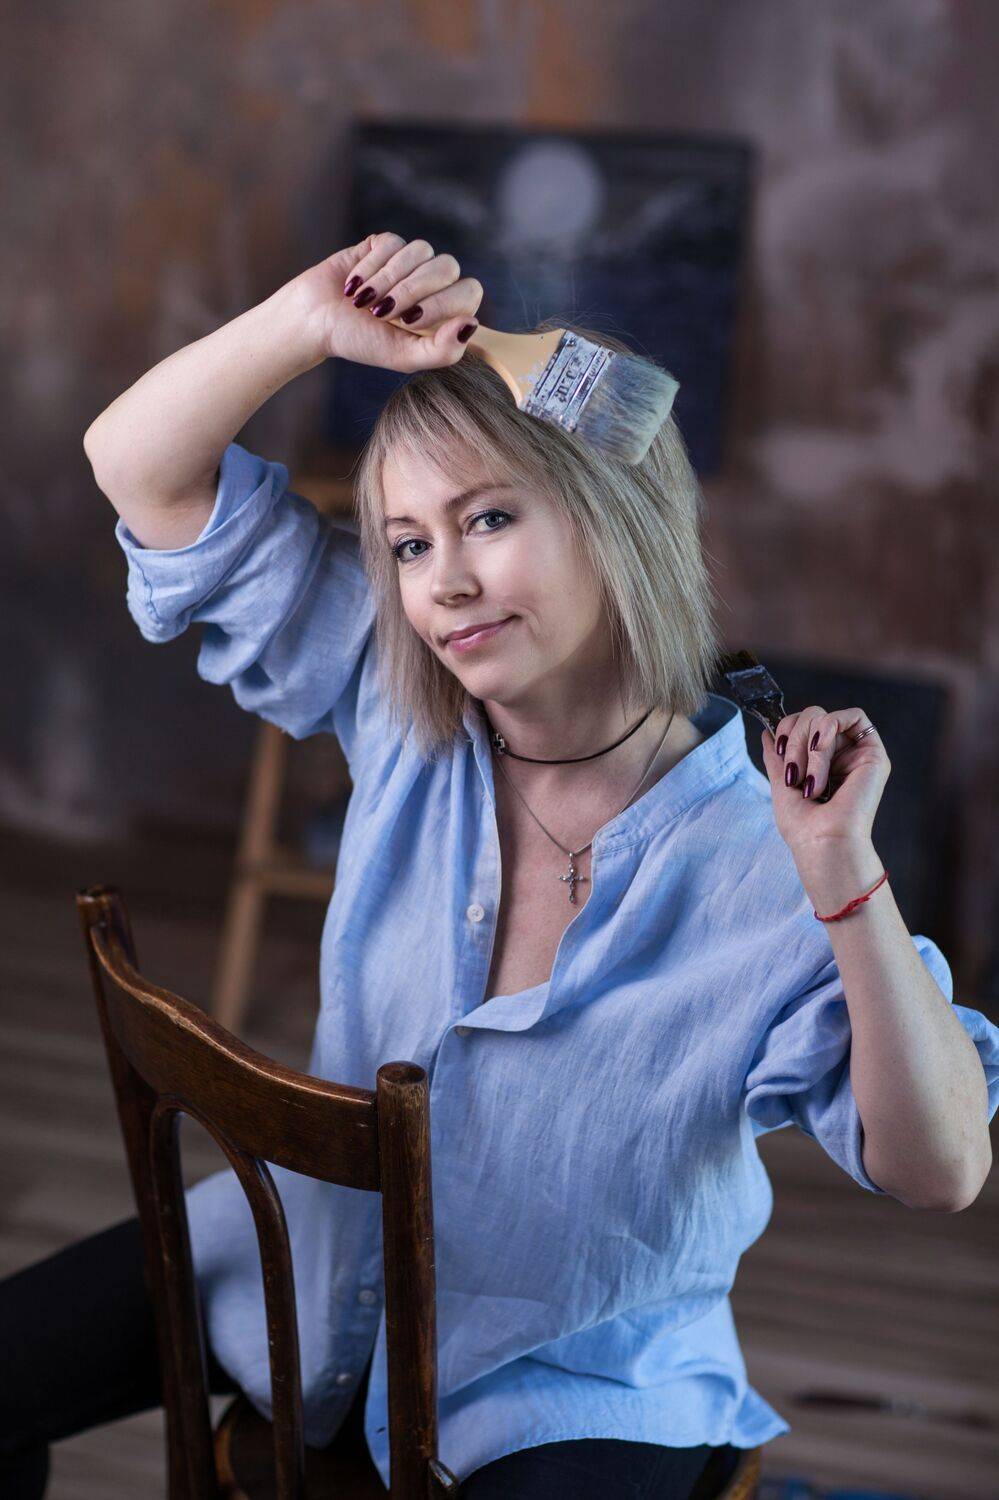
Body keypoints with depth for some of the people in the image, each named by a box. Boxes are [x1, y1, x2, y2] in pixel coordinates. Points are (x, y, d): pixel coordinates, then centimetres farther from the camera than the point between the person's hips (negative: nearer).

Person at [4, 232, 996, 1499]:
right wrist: (312, 318, -25)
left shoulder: (763, 871, -24)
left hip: (577, 1393, -4)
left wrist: (846, 879, -39)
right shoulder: (401, 709, -11)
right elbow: (141, 471, -8)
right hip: (324, 1266, 5)